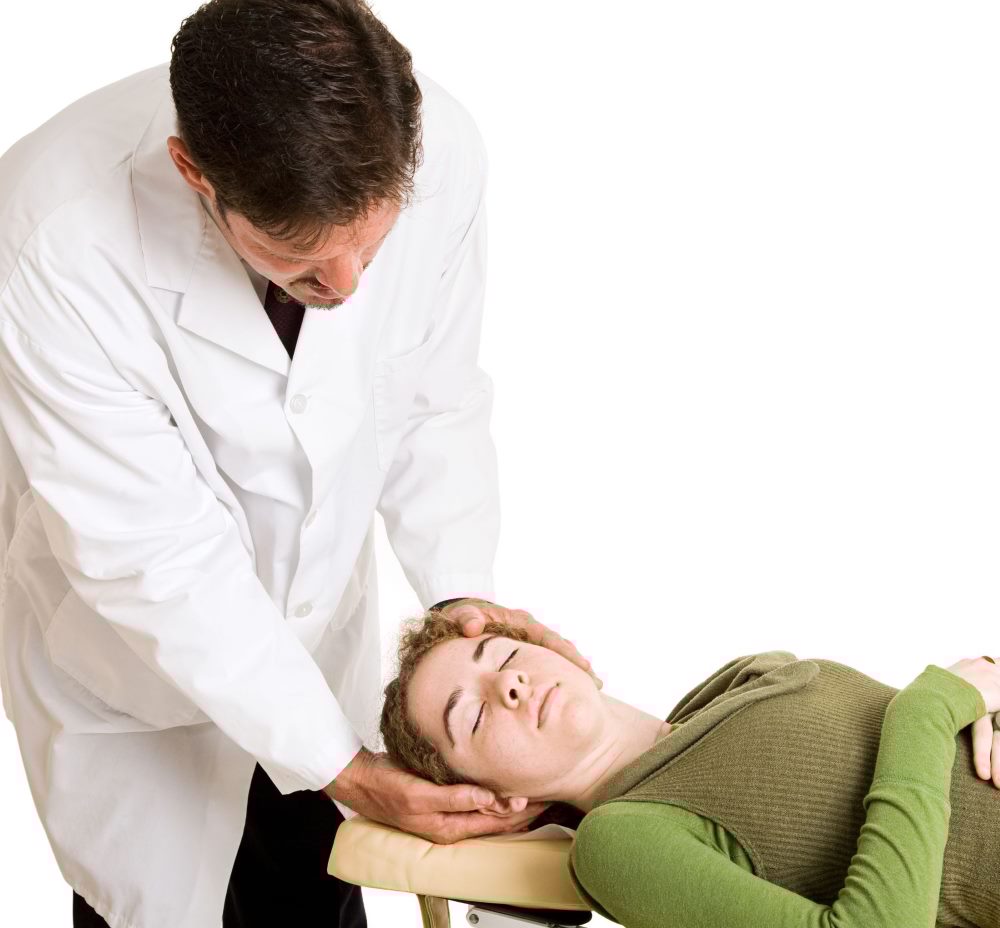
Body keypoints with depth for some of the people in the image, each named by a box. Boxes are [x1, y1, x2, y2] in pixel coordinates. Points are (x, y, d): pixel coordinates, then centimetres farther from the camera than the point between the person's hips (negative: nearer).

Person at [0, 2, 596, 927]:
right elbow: (153, 555, -29)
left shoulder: (435, 150, -26)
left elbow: (433, 401, -8)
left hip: (320, 631, 3)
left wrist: (464, 595, -20)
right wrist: (341, 767, -27)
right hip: (137, 656, -3)